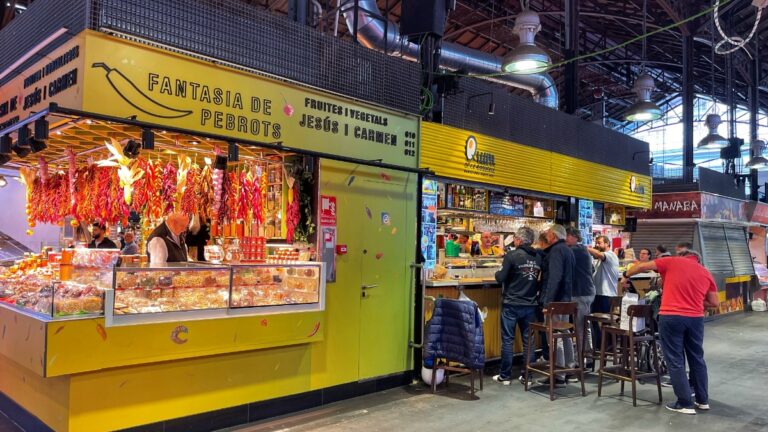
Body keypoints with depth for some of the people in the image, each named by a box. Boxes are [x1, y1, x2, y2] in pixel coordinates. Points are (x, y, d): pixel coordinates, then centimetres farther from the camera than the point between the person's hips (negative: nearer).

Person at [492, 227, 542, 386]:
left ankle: (505, 376, 9)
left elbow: (500, 278, -12)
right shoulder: (538, 257, 2)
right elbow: (540, 279, 10)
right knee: (528, 341, 11)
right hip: (530, 305, 4)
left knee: (507, 341, 4)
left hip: (511, 304, -4)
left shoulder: (512, 256, -12)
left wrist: (498, 272, 7)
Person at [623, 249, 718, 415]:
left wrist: (626, 274, 20)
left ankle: (685, 403, 7)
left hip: (671, 317, -4)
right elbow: (714, 303, 15)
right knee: (697, 358, 18)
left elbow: (642, 267, 4)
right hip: (695, 318, 4)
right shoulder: (706, 273, 14)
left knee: (675, 361, 3)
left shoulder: (672, 261, 4)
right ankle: (703, 400, 29)